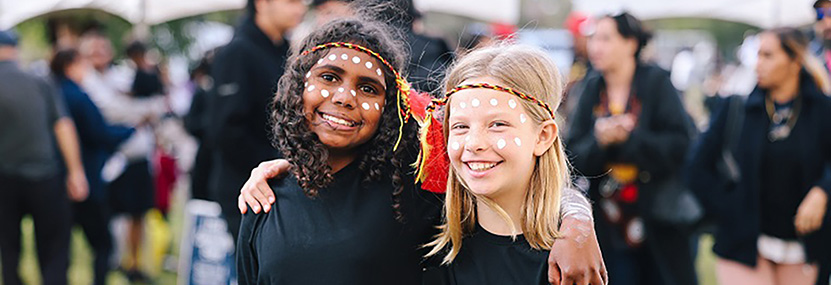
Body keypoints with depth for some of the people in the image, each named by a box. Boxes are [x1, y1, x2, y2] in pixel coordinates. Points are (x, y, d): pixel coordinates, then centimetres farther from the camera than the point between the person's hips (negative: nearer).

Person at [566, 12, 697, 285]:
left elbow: (680, 145, -16)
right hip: (612, 224, 3)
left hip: (658, 222, -3)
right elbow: (574, 156, 0)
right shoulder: (592, 88, 4)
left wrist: (628, 137, -21)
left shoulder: (656, 81, -7)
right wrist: (599, 141, -19)